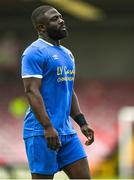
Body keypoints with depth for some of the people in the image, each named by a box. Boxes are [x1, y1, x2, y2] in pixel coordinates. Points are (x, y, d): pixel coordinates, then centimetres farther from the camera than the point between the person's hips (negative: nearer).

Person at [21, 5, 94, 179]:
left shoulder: (66, 54, 18)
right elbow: (32, 91, -18)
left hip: (67, 131, 8)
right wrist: (48, 127, -26)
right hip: (41, 132, -8)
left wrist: (82, 123, 16)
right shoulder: (34, 52, -10)